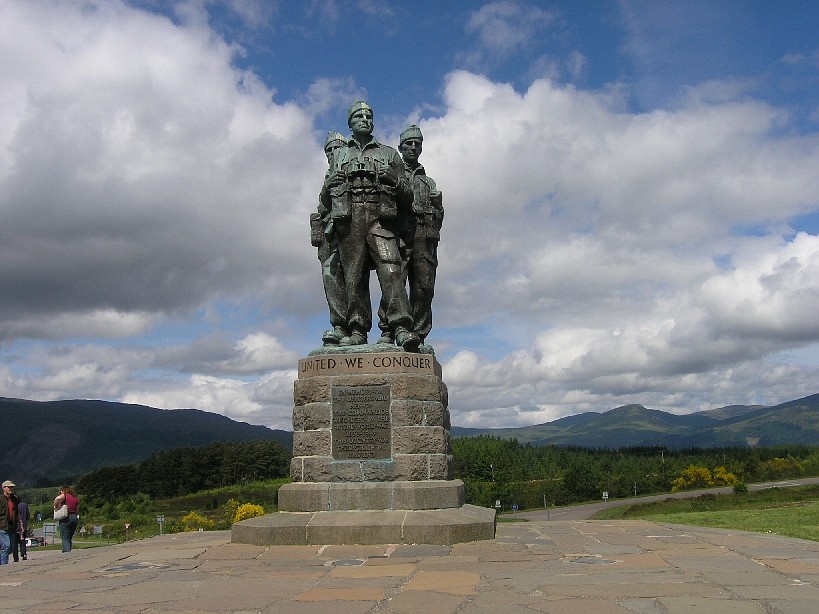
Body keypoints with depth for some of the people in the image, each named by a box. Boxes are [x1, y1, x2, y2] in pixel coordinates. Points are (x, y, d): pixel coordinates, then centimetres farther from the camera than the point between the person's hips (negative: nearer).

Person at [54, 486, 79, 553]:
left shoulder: (64, 496, 0)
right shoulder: (75, 498, 17)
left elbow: (57, 498, -22)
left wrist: (56, 506, -8)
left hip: (66, 518, -6)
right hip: (75, 518, 6)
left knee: (65, 538, -6)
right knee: (69, 538, 15)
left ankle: (66, 551, -20)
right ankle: (68, 551, 13)